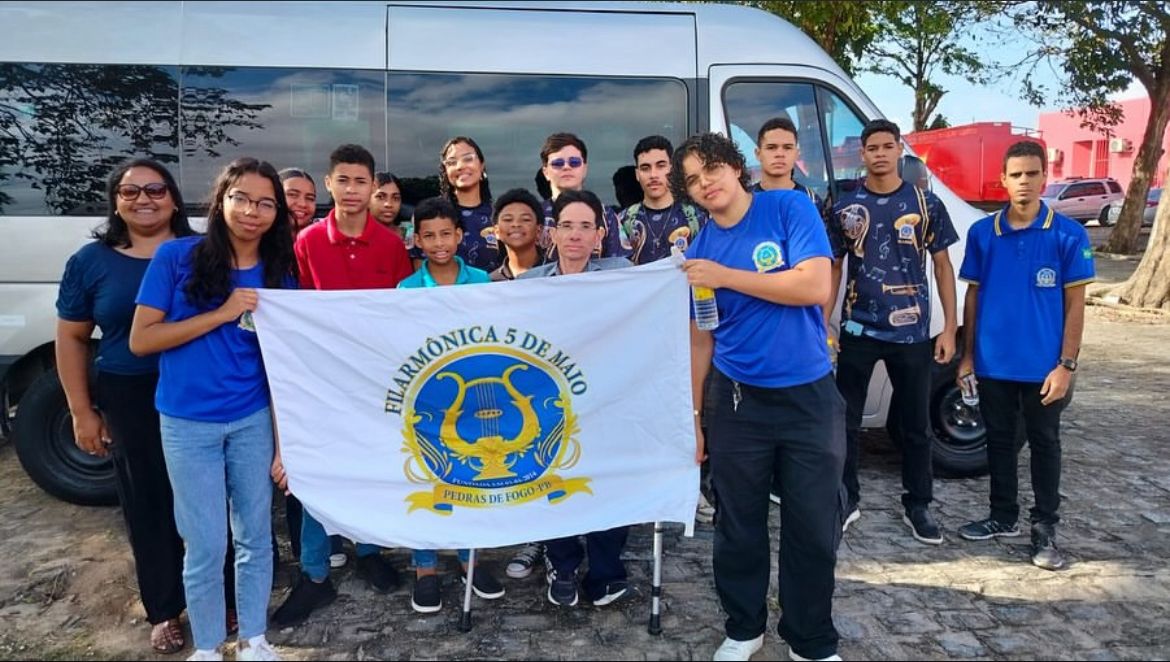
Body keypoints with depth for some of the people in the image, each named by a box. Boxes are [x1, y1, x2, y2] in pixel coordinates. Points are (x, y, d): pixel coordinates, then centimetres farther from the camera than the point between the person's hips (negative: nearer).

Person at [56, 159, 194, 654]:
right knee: (148, 506, 11)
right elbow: (71, 338, 7)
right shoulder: (92, 261, 3)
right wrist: (82, 411, 2)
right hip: (130, 400, 1)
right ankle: (164, 610, 29)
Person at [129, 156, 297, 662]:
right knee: (206, 547, 5)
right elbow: (140, 340, -10)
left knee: (255, 537, 12)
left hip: (254, 421, 3)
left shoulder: (279, 274, 0)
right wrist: (221, 314, -20)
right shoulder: (177, 257, -8)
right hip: (188, 424, -2)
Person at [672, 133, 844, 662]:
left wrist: (727, 276, -19)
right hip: (737, 400, 2)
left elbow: (815, 287, -18)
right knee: (738, 526, 12)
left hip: (810, 395, -2)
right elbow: (700, 341, 7)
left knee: (814, 529, 7)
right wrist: (691, 415, 7)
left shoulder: (790, 208, -5)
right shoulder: (699, 251, 2)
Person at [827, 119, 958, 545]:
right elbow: (833, 268, 7)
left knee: (915, 425, 10)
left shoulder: (925, 203, 0)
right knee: (845, 420, 6)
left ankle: (917, 505, 25)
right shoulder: (845, 207, 3)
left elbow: (942, 265, 3)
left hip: (912, 333, 0)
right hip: (858, 330, 1)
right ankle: (847, 499, 22)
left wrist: (950, 327, -2)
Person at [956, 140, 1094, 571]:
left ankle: (1045, 528, 24)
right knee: (999, 441, 15)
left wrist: (1066, 364, -10)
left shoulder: (1069, 235, -7)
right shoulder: (982, 233, 1)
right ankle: (1003, 517, 31)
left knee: (1044, 444, 11)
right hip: (993, 364, 3)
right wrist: (967, 354, 6)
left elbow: (1075, 304, -5)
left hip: (1044, 367, -2)